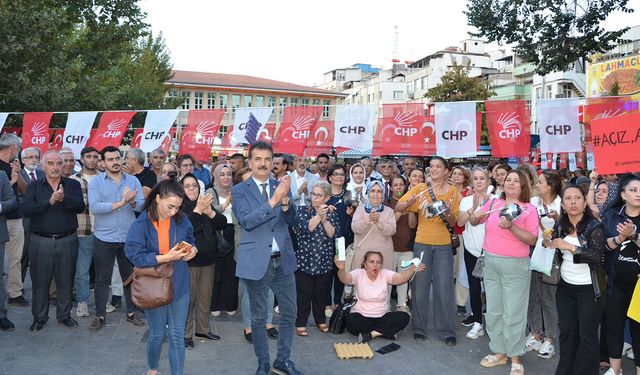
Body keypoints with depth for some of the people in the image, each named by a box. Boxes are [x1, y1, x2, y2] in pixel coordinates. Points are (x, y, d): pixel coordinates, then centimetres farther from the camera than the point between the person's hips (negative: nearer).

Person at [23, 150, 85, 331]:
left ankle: (64, 315, 25)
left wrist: (64, 198, -27)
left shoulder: (73, 185, 4)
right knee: (40, 281, 9)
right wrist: (50, 201, -22)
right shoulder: (33, 187, 4)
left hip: (67, 241, 0)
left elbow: (80, 206, -11)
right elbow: (26, 209, -11)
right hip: (41, 242, 0)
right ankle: (39, 317, 24)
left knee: (66, 280, 10)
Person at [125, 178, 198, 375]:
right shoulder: (141, 224, -15)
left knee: (177, 335, 7)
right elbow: (135, 256, -18)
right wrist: (166, 257, -25)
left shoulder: (182, 220, -5)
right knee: (157, 335, 14)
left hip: (179, 285, 2)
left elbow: (191, 240, 9)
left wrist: (192, 250, -14)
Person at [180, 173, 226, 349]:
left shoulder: (206, 203, 9)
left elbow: (222, 223, -2)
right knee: (188, 298, -1)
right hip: (188, 260, -5)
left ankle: (203, 328, 27)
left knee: (205, 297, 14)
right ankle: (185, 333, 11)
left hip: (208, 259, 5)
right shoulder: (179, 206, -6)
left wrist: (210, 212, -21)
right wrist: (198, 210, -33)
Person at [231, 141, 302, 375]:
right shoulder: (240, 191, -5)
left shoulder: (281, 186, 5)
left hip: (283, 259, 4)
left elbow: (292, 221, -1)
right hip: (257, 261, -3)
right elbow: (246, 221, -19)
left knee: (289, 312, 12)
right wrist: (272, 201, -29)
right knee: (258, 316, 10)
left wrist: (285, 200, -21)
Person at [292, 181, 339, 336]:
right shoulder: (303, 211, -2)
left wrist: (324, 218, -23)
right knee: (304, 293, 2)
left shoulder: (332, 213, 5)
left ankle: (321, 320, 30)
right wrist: (318, 215, -31)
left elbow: (333, 233, -9)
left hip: (324, 261, 3)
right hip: (305, 260, -2)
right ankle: (301, 323, 14)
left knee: (321, 292, 13)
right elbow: (305, 228, -19)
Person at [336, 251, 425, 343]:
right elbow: (345, 278, -29)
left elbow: (401, 277, -23)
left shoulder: (385, 274, -5)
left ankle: (371, 334, -21)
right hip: (361, 316, -2)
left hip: (382, 317, 2)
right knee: (350, 321, -34)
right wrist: (341, 269, -53)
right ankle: (385, 331, -15)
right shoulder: (358, 274, -9)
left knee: (404, 317, -21)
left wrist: (412, 270, -44)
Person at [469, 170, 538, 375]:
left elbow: (532, 240, -12)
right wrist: (475, 216, -7)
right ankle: (499, 352, 27)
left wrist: (511, 227, -24)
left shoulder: (529, 209, -5)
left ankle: (515, 357, 16)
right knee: (493, 310, 13)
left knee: (513, 313, 2)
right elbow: (473, 221, 16)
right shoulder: (493, 203, 6)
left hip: (515, 265, -4)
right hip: (490, 263, 5)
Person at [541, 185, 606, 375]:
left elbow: (597, 256, -25)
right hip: (565, 286, 5)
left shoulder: (594, 227, -13)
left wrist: (569, 246, -28)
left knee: (587, 335, 5)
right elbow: (555, 251, 14)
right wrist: (548, 243, -7)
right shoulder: (560, 226, 2)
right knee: (566, 331, 14)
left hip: (588, 288, -5)